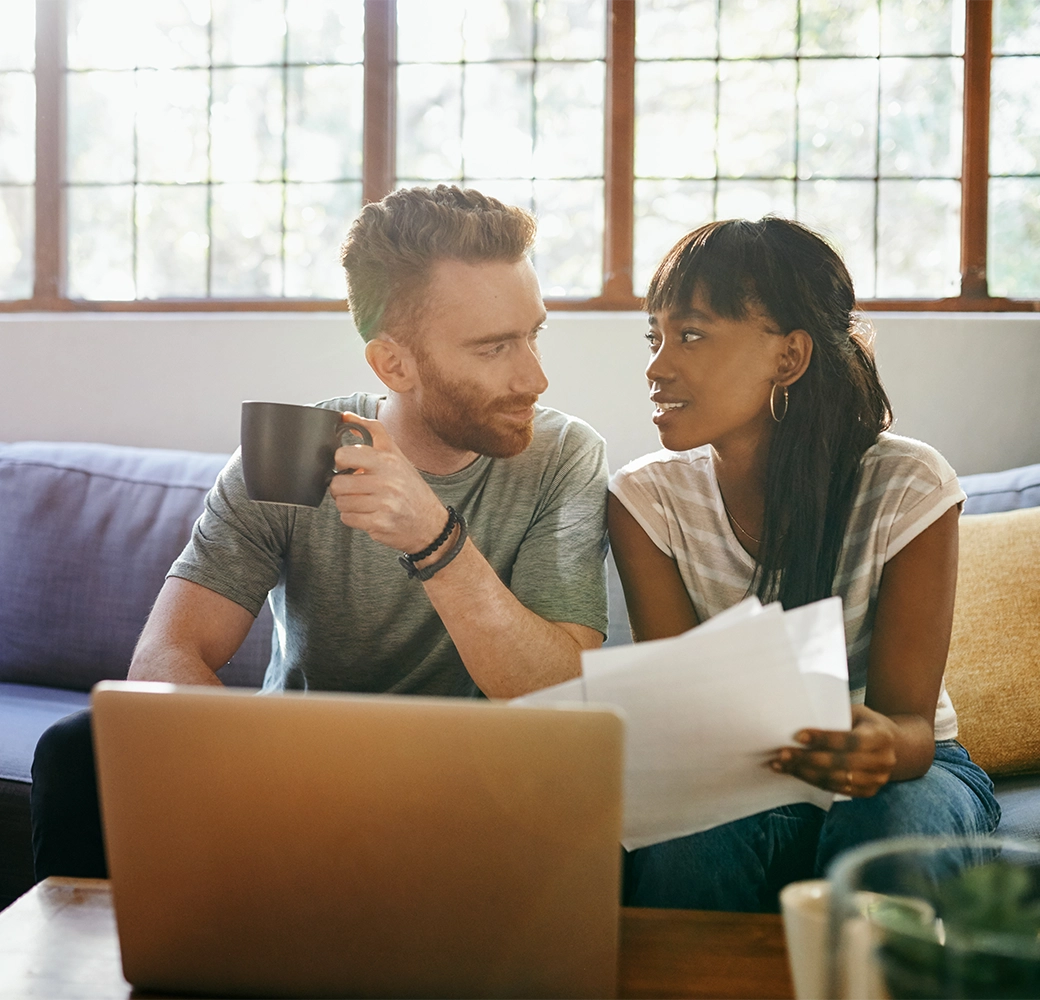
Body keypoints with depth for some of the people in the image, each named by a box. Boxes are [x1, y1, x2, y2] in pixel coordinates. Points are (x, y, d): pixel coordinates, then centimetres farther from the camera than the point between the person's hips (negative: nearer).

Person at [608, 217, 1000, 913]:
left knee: (888, 831, -35)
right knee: (690, 844, -34)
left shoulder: (909, 486, -16)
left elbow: (910, 722, -16)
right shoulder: (645, 499, -10)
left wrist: (882, 744, -42)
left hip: (903, 773, 0)